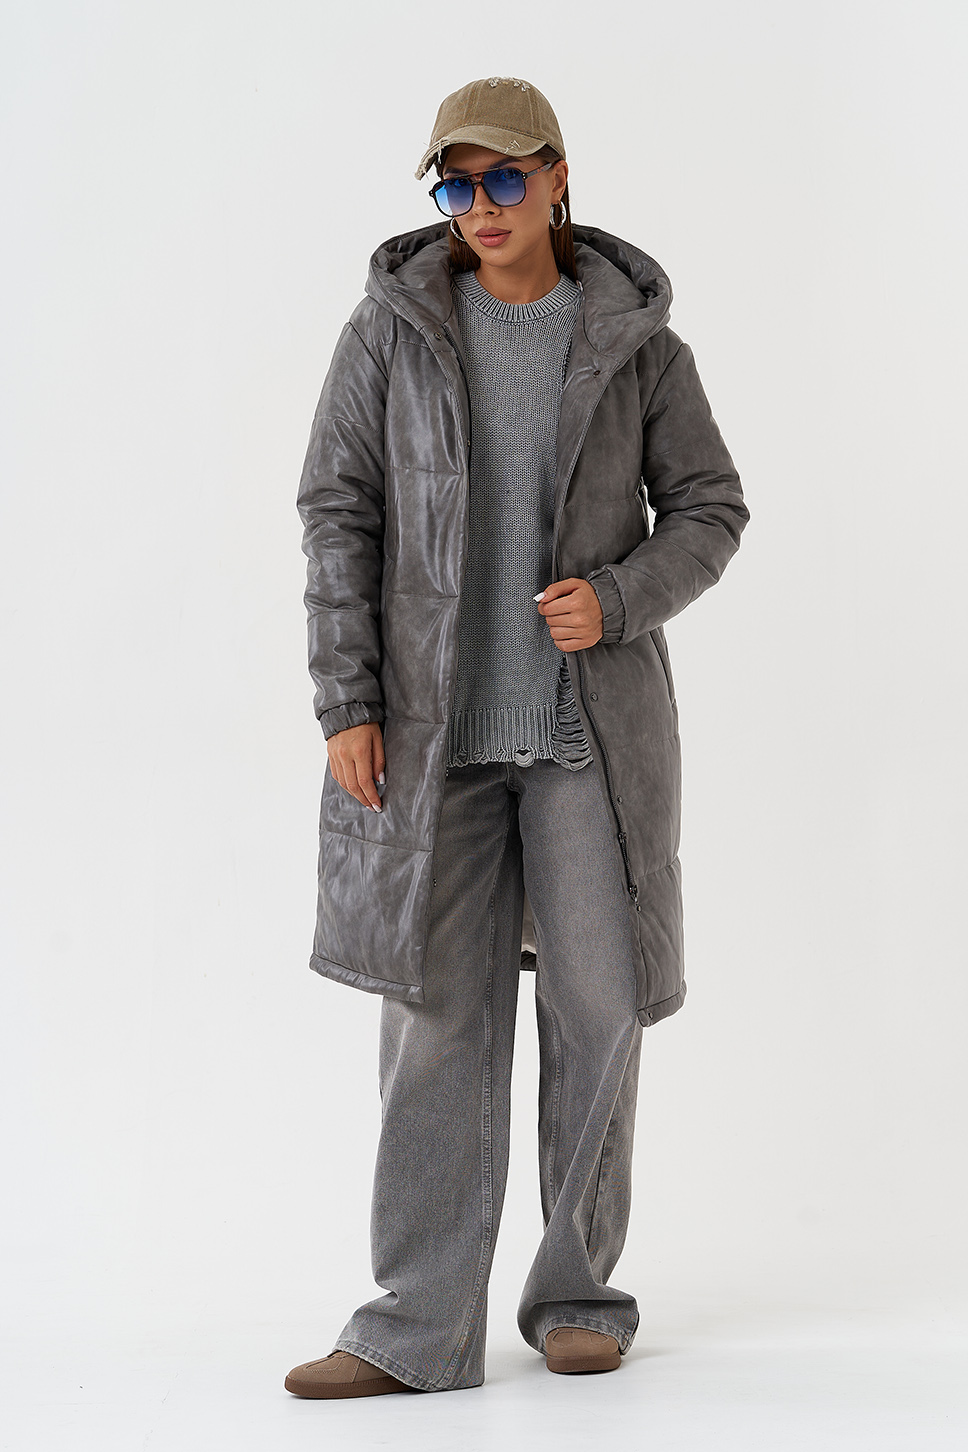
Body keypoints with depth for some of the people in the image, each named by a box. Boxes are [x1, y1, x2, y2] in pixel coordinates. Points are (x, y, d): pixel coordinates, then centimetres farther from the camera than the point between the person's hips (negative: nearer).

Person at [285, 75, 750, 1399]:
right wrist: (347, 704, -8)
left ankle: (578, 1291, 18)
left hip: (595, 715, 0)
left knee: (598, 1001, 1)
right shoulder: (393, 325, 1)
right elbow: (340, 514, -1)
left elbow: (709, 509, 5)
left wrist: (616, 601, -14)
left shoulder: (635, 337, 2)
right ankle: (420, 1329, 5)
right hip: (437, 721, 0)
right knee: (438, 1007, 0)